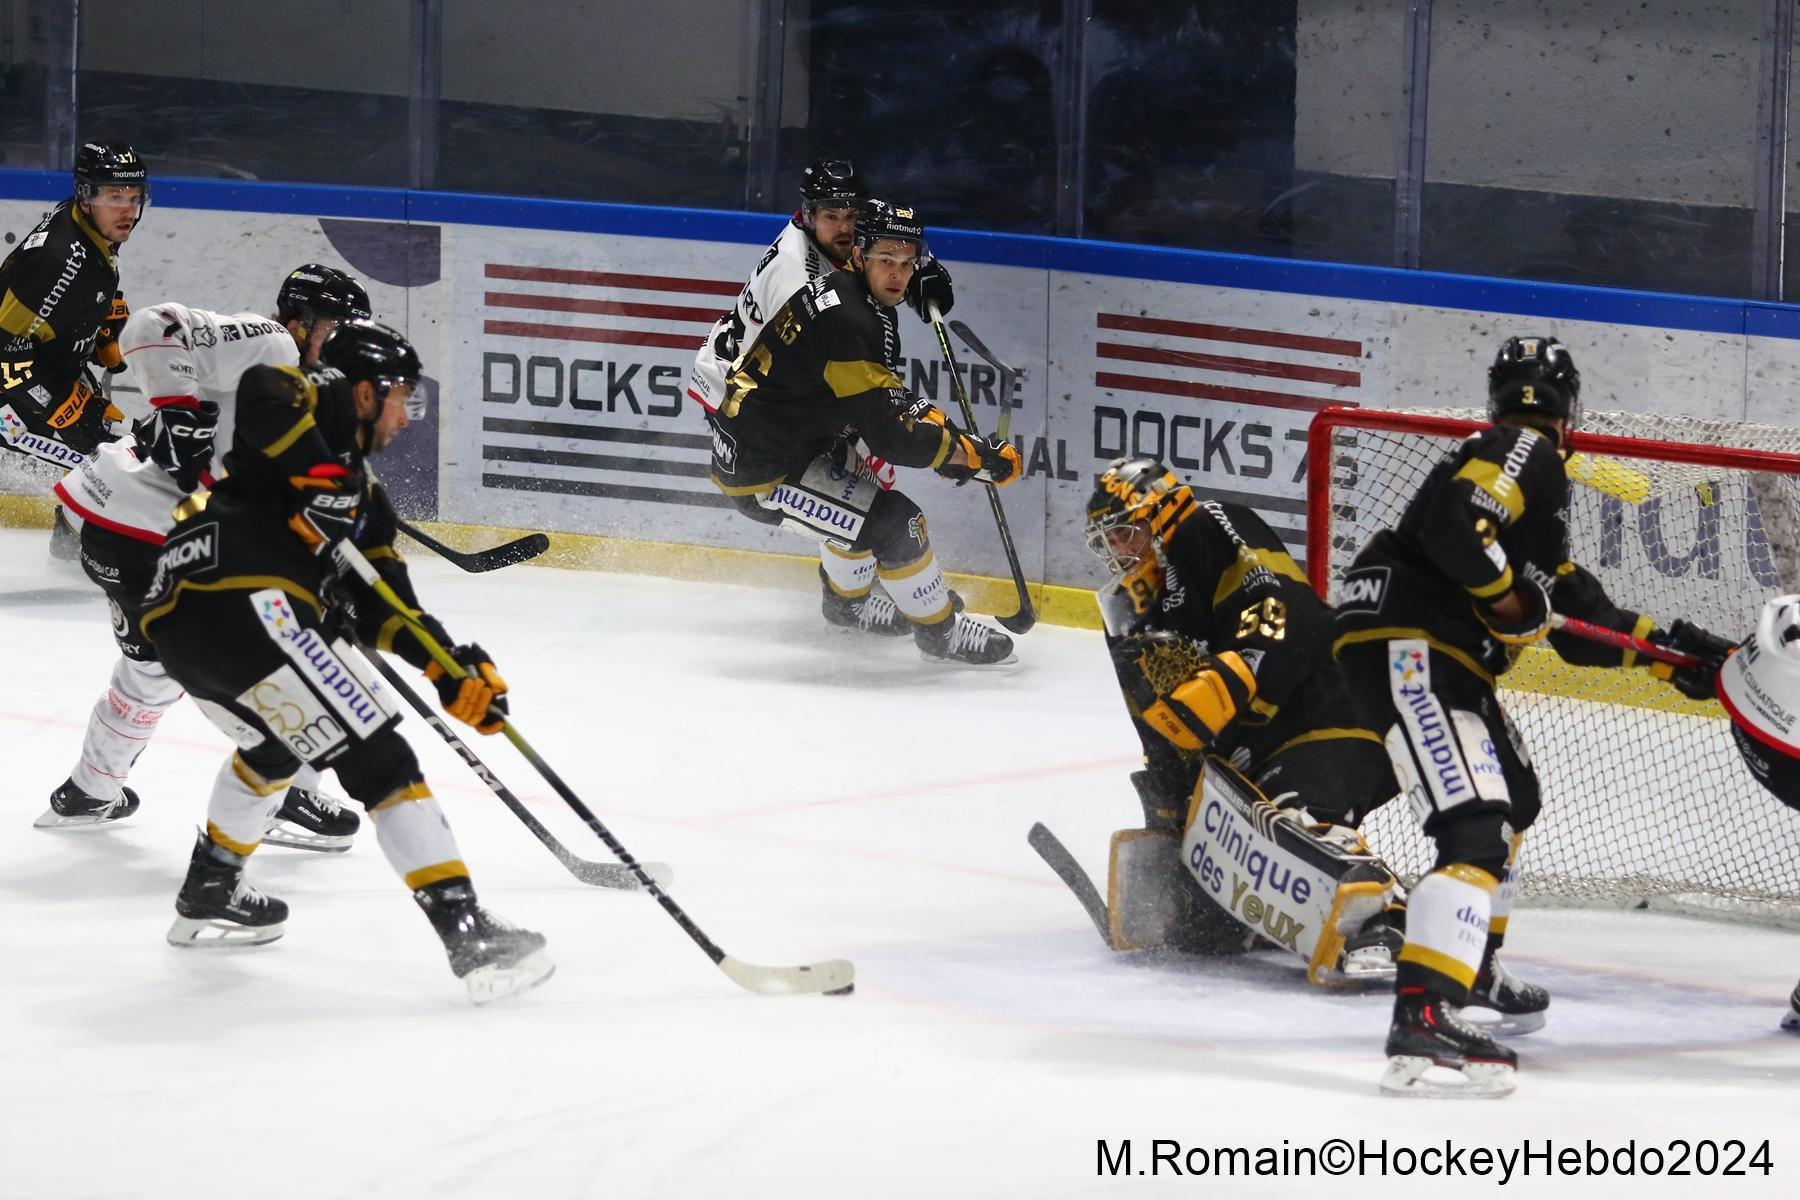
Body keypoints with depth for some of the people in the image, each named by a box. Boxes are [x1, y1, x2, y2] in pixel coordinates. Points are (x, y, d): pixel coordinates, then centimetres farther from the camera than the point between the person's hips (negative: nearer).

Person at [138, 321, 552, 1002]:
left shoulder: (364, 495, 30)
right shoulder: (326, 400, 8)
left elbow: (381, 607, 22)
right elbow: (261, 395, -15)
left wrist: (453, 668, 10)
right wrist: (321, 476, -21)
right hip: (242, 605, -10)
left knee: (278, 736, 38)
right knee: (378, 759, -9)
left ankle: (210, 893, 45)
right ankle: (469, 937, -16)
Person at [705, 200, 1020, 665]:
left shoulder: (841, 288, 4)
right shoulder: (849, 323, -26)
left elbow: (885, 395, 20)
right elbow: (893, 438, -25)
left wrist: (929, 416, 4)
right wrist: (979, 456, -15)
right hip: (762, 474, -11)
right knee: (893, 520, -12)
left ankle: (849, 601, 48)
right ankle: (939, 632, 5)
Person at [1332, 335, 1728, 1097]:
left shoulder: (1533, 478, 25)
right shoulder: (1524, 454, -6)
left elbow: (1578, 624, 29)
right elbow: (1453, 524, -25)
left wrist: (1661, 650, 23)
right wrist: (1508, 594, -14)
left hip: (1445, 658, 11)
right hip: (1407, 648, -11)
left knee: (1513, 799, 31)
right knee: (1476, 829, -23)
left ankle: (1471, 970, 45)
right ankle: (1422, 1022, -37)